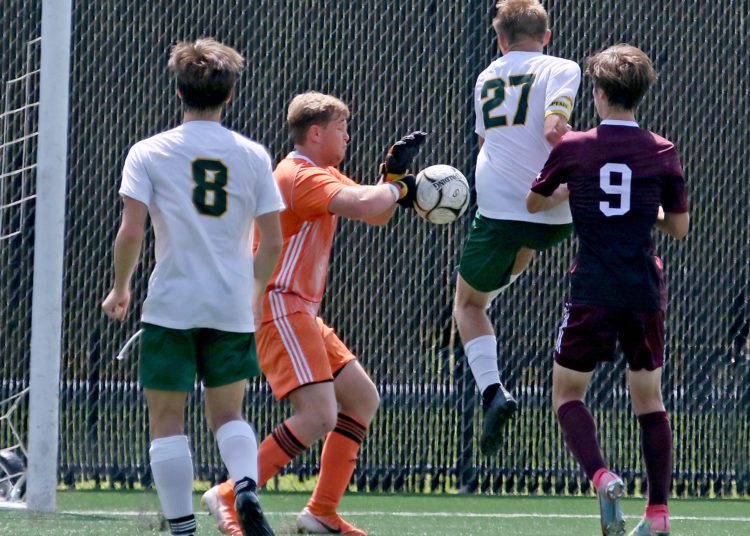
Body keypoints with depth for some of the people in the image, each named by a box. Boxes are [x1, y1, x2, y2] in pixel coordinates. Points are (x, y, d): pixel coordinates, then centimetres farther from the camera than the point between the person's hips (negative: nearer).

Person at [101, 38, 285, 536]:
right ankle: (247, 486, -13)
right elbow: (273, 241, 2)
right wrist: (257, 291, 20)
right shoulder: (252, 155, 2)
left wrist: (120, 288, 6)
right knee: (228, 413, 15)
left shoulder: (149, 153, -3)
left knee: (167, 420, 6)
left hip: (171, 306, -2)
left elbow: (131, 233, -10)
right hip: (233, 307, 2)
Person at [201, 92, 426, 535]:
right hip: (277, 308, -11)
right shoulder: (303, 177, -15)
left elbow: (377, 214, 20)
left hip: (298, 313, 11)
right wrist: (396, 187, -10)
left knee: (363, 398, 14)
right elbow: (366, 207, -30)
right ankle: (229, 496, -15)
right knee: (318, 416, -21)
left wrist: (394, 173, 2)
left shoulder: (323, 177, 20)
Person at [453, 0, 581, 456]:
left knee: (468, 303, 13)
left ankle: (492, 392, -7)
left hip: (499, 209, 0)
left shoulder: (486, 79, 13)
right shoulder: (561, 70, 1)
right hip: (554, 219, 0)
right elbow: (554, 129, -16)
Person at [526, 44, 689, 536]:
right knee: (649, 398, 15)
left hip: (593, 292, -2)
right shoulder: (663, 154, -1)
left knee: (568, 393, 10)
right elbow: (679, 228, 8)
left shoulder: (573, 149, -4)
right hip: (645, 292, 2)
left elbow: (534, 202, 12)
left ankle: (601, 477, -16)